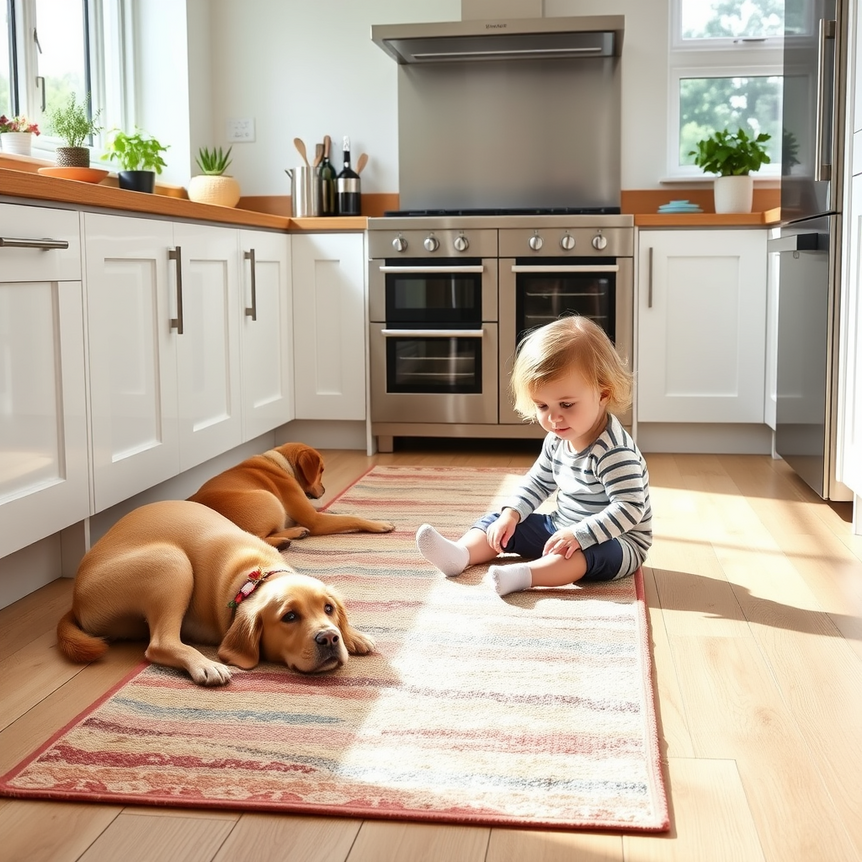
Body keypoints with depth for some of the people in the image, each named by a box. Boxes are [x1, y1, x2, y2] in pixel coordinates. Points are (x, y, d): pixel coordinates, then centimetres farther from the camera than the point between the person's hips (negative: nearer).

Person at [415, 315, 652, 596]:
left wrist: (579, 535, -39)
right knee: (501, 522, 1)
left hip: (616, 542, -8)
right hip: (562, 529, 8)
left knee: (583, 551, -40)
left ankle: (523, 574, -56)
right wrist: (511, 512, -4)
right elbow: (538, 482, 13)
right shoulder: (557, 440, -1)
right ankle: (460, 554, -22)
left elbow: (630, 508, -32)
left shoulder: (613, 451, -27)